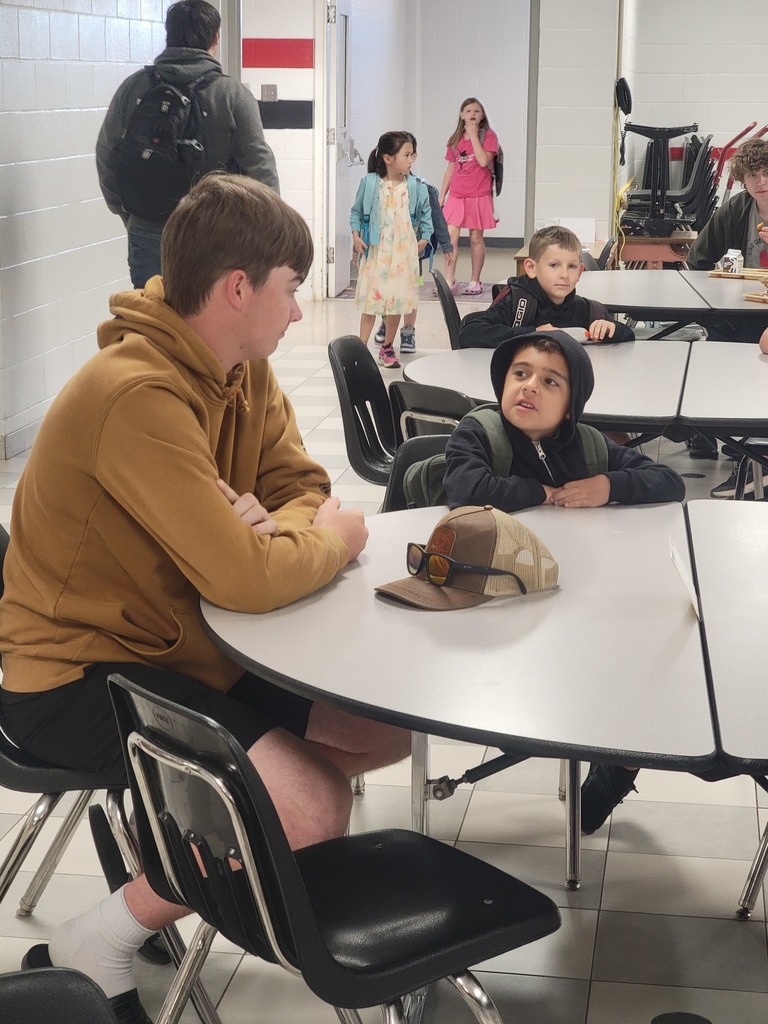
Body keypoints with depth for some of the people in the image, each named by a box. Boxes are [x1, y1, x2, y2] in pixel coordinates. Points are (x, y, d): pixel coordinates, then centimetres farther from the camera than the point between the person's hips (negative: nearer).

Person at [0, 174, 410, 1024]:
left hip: (187, 642, 9)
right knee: (311, 813, -23)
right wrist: (332, 538, -12)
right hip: (80, 672, -9)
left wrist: (267, 529, -19)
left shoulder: (243, 371, 1)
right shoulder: (137, 396, -29)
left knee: (390, 729, 3)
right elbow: (247, 578, -32)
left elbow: (306, 492, 5)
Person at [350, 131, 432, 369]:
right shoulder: (369, 183, -6)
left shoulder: (416, 187, -3)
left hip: (403, 253, 2)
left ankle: (387, 348, 22)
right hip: (375, 251, -2)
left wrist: (424, 237, 2)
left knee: (398, 300, 7)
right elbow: (356, 211, 6)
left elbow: (426, 214, 11)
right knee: (370, 300, 1)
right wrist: (356, 235, -4)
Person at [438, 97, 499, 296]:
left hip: (479, 195, -3)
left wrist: (473, 135, -14)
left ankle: (475, 281, 13)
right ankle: (449, 282, -5)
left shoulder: (488, 135, -2)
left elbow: (483, 161, -17)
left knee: (476, 237, 4)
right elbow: (451, 168, 16)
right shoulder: (455, 140, 11)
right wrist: (441, 195, 13)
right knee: (451, 236, -7)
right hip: (456, 195, 3)